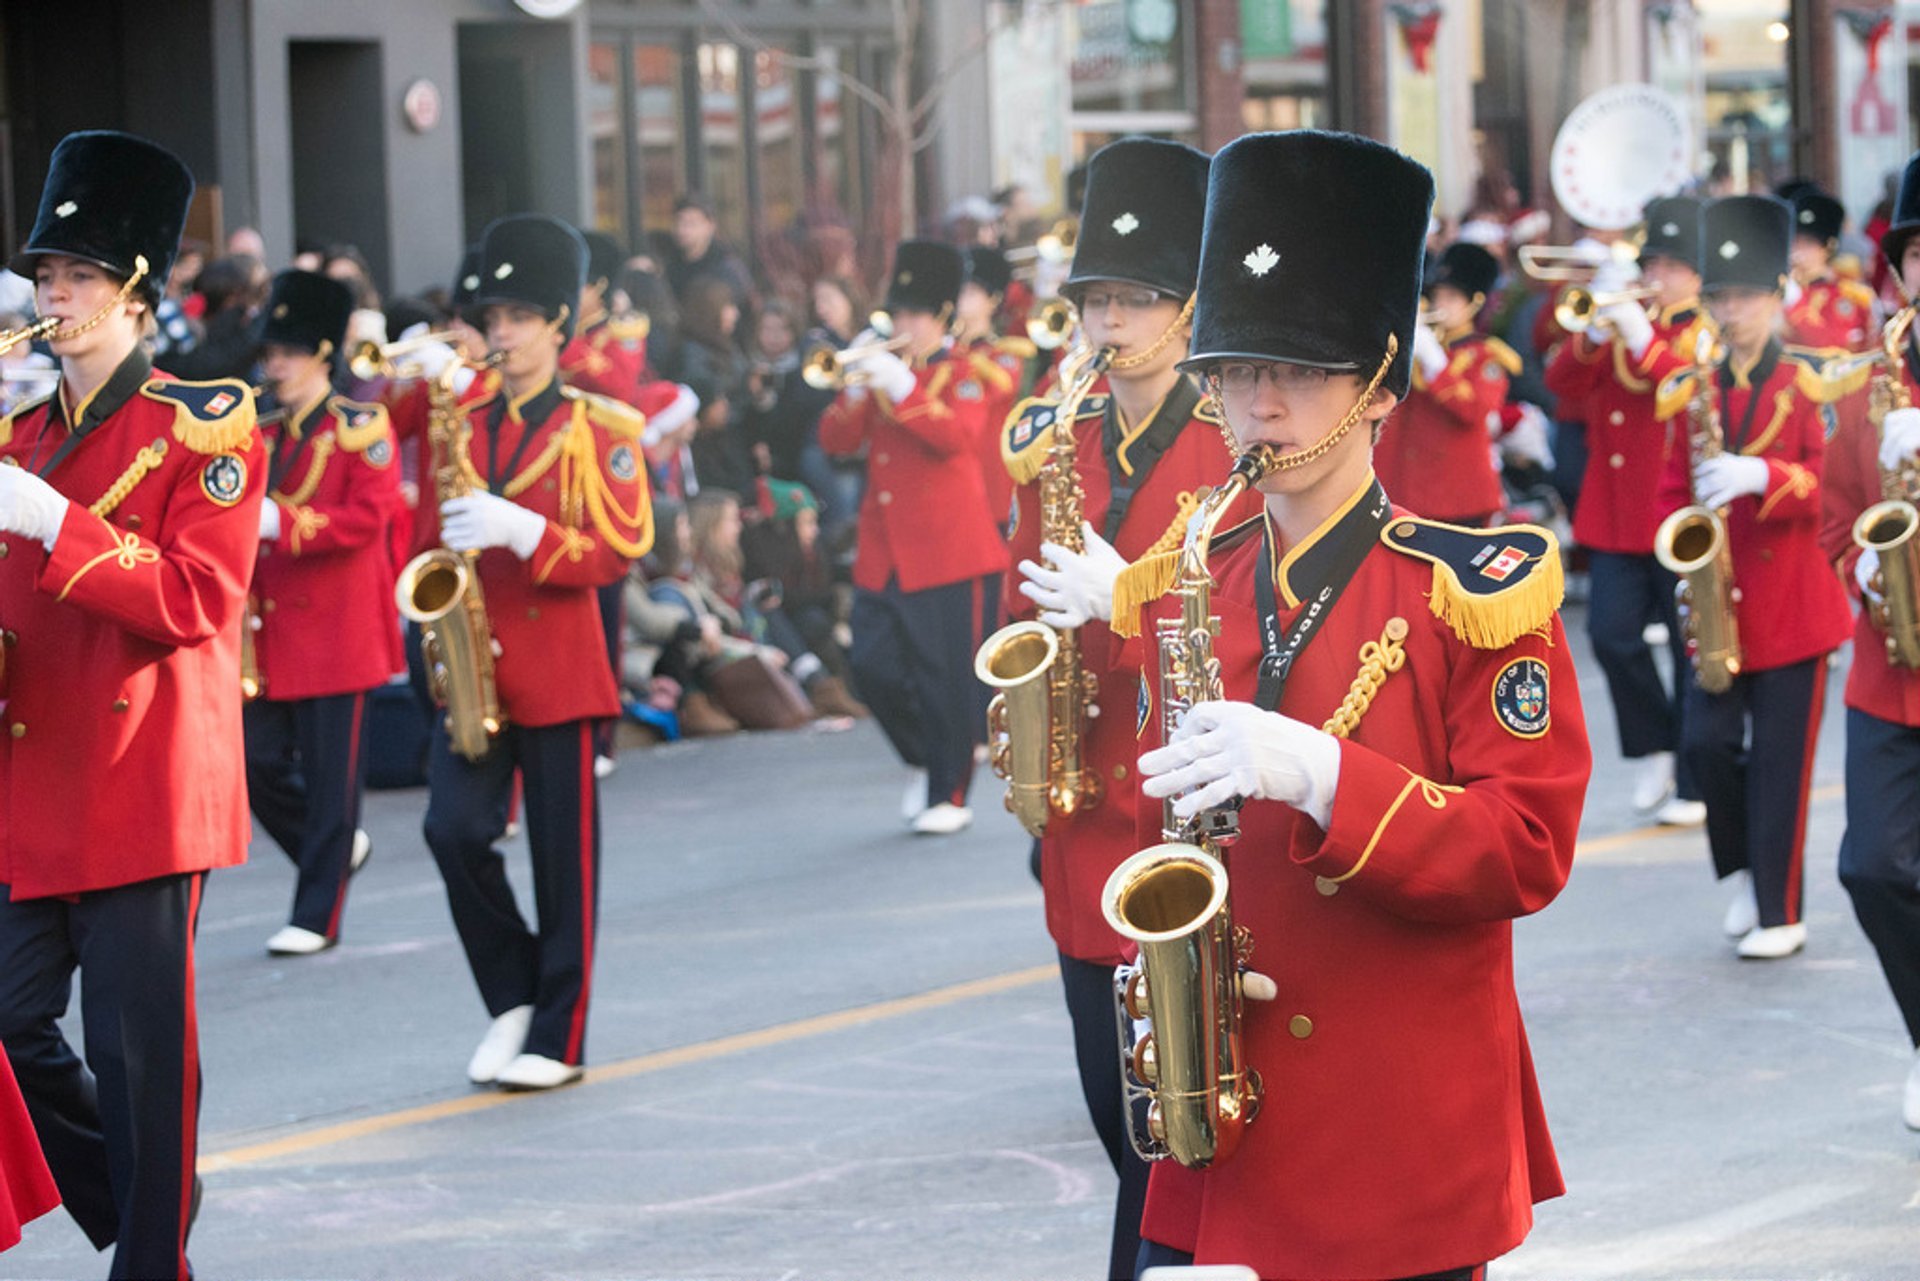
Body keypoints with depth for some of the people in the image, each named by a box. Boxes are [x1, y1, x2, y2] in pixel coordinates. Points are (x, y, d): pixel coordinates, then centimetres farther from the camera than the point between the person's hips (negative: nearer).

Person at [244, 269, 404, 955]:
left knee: (331, 778, -1)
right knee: (258, 764, 2)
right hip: (271, 634, 6)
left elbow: (366, 517, -15)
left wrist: (280, 524, -24)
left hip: (338, 631, -6)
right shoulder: (263, 438, 13)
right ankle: (339, 849, 26)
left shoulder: (362, 428, -4)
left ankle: (317, 916, 5)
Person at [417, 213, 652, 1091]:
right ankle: (513, 998, 9)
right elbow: (431, 529, 19)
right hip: (472, 665, 3)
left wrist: (516, 528, -21)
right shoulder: (461, 425, 11)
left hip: (556, 667, -3)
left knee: (563, 854, 2)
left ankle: (559, 1038, 10)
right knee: (454, 829, -9)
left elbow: (618, 552, -9)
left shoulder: (598, 430, -1)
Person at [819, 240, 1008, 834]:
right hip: (883, 554, 5)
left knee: (945, 677, -2)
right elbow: (835, 441, 3)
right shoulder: (879, 367, 13)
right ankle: (922, 759, 22)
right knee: (872, 665, -1)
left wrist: (900, 387, -26)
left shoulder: (961, 374, 0)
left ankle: (949, 796, 7)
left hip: (949, 550, -5)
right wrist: (857, 387, -13)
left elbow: (956, 435, -19)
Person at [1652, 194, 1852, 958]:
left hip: (1789, 600, -3)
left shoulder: (1808, 386, -3)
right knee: (1708, 742, -5)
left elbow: (1830, 483, -9)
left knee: (1781, 759, -1)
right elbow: (1673, 489, 12)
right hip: (1717, 603, 3)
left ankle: (1780, 913, 7)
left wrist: (1761, 476, -26)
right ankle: (1743, 871, 19)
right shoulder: (1693, 392, 7)